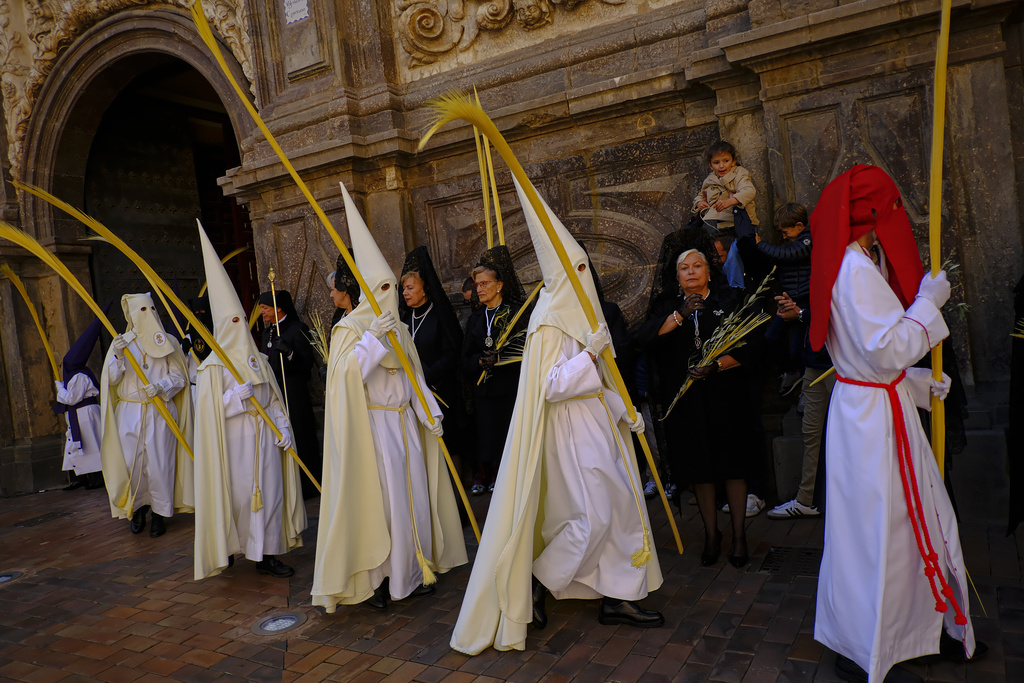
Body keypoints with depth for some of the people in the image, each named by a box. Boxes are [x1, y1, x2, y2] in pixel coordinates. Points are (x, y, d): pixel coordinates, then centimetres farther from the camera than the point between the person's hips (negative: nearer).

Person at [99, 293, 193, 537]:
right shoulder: (122, 342, 8)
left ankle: (160, 513, 11)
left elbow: (179, 376, 4)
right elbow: (112, 379, 1)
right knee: (130, 461, 0)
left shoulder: (168, 342, 7)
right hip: (129, 410, 1)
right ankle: (138, 507, 24)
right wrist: (118, 356, -16)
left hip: (160, 411, -1)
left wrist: (160, 387, -15)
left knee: (159, 462, -3)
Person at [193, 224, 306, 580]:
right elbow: (211, 408, -9)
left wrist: (283, 426, -1)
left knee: (270, 491, 3)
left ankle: (267, 553, 10)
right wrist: (241, 392, -22)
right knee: (236, 493, 1)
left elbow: (273, 398, 12)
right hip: (235, 439, -5)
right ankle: (226, 547, 23)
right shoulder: (213, 366, -4)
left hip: (264, 435, 5)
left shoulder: (258, 360, 12)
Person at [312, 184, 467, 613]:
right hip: (371, 425, -6)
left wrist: (431, 413, 4)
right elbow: (345, 374, -20)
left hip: (404, 423, 6)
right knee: (375, 497, -4)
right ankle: (371, 578, 7)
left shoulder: (399, 330, 13)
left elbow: (414, 376, 13)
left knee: (412, 493, 8)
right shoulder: (350, 329, -6)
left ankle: (410, 570, 20)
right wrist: (372, 336, -26)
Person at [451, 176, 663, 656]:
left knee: (623, 507, 9)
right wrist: (589, 354, -27)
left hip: (600, 422, 9)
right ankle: (539, 582, 11)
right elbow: (550, 386, -21)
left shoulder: (580, 314, 15)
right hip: (573, 428, -9)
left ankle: (617, 599, 18)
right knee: (594, 516, -9)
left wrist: (624, 410, 11)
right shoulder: (550, 323, -13)